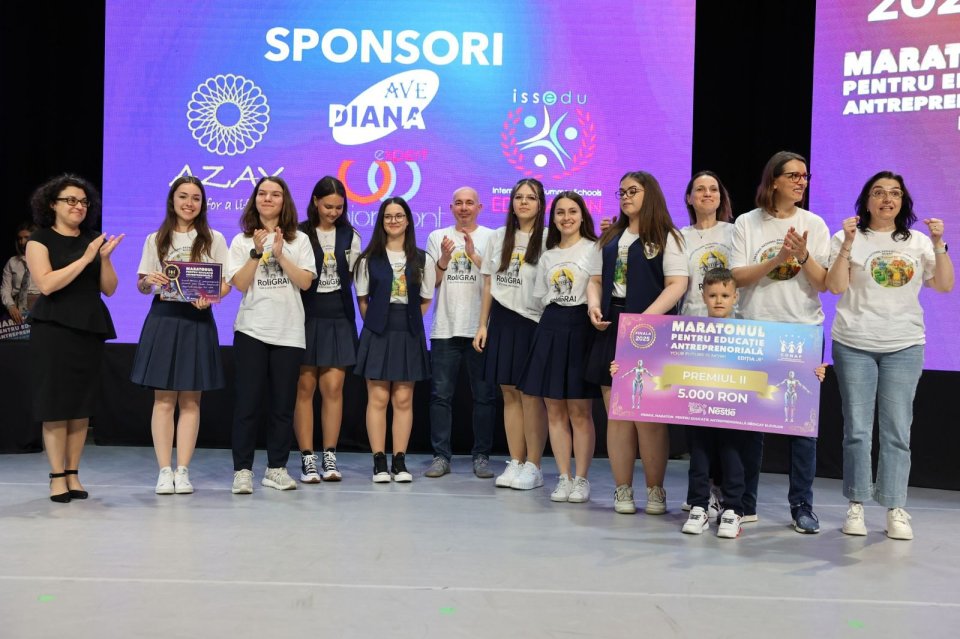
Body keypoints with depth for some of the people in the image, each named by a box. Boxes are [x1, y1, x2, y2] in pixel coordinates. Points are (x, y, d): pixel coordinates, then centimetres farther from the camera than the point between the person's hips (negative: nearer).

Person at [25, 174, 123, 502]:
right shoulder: (40, 239, 1)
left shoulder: (93, 240, 13)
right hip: (54, 329, -4)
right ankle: (57, 476, 3)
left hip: (90, 329, 4)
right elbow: (46, 283, -14)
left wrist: (105, 258, -8)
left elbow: (109, 289, 8)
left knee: (82, 405, 5)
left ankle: (73, 474, 11)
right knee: (55, 404, -3)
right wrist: (85, 259, -17)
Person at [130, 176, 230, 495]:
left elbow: (226, 283, 3)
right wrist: (148, 281, -13)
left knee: (190, 400, 2)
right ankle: (164, 471, 5)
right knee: (163, 399, -1)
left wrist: (209, 297, -17)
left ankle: (183, 471, 7)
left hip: (197, 320, -1)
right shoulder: (155, 240, 11)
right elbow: (142, 286, 11)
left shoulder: (214, 239, 8)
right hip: (163, 318, 1)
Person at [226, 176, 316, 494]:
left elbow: (305, 281, -3)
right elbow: (239, 284, -4)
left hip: (289, 333, 1)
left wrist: (280, 254, -10)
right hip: (252, 330, -1)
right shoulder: (242, 241, 7)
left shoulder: (299, 240, 8)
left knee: (283, 404, 5)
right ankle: (242, 470, 6)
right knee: (248, 402, -2)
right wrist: (258, 252, -11)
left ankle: (276, 468, 15)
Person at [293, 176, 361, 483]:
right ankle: (307, 458, 7)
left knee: (333, 387, -1)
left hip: (338, 317, 2)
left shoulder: (351, 236, 9)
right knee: (305, 387, 0)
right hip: (306, 316, -2)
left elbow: (354, 277, 11)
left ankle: (329, 457, 8)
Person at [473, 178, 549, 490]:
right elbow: (488, 283, 14)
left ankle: (533, 467, 7)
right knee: (509, 393, 7)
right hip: (502, 320, 4)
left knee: (531, 394, -3)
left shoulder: (547, 239, -2)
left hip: (533, 321, -4)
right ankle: (515, 462, 15)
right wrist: (483, 324, 10)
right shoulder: (498, 237, 12)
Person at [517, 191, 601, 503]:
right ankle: (563, 478, 13)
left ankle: (581, 479, 8)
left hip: (581, 328, -5)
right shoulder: (547, 256, 16)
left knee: (580, 411, -3)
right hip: (550, 329, 5)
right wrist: (557, 304, 8)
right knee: (555, 410, 5)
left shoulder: (594, 249, 2)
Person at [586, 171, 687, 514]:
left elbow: (677, 284, -8)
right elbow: (597, 279, 19)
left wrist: (647, 318, -20)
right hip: (612, 332, 5)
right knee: (617, 416, 4)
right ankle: (622, 489, 12)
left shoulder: (666, 237, 2)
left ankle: (655, 490, 9)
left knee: (649, 418, -4)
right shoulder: (610, 238, 20)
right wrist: (594, 305, -2)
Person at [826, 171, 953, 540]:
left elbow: (944, 286, 5)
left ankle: (895, 509, 9)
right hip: (854, 345, -2)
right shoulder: (848, 238, 3)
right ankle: (856, 506, 9)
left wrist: (939, 244, -5)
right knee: (857, 429, 1)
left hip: (904, 347, 2)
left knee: (897, 431, 1)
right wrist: (847, 243, -13)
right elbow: (835, 287, -6)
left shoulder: (918, 243, 11)